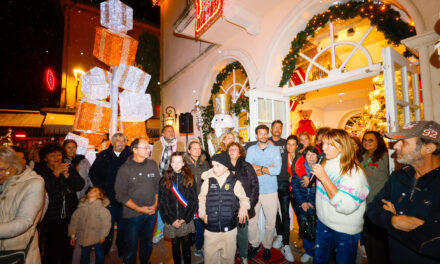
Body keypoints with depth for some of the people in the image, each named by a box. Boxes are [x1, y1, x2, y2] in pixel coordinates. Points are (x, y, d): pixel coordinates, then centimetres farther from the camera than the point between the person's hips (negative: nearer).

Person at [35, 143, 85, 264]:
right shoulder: (39, 170, -6)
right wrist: (55, 173, -23)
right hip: (51, 218, -3)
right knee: (52, 247, 4)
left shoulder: (68, 167, 3)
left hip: (70, 215, 3)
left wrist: (67, 174, -19)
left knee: (68, 245, 16)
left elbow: (80, 185, -6)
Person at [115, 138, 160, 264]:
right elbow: (121, 195, -11)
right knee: (131, 247, 12)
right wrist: (139, 209, -14)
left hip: (151, 212, 4)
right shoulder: (125, 169, -12)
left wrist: (155, 204, -4)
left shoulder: (152, 164, -2)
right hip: (132, 214, -3)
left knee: (147, 244, 22)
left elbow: (158, 186, 5)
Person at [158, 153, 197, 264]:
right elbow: (162, 202, -1)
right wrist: (171, 220, -7)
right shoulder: (165, 179, -1)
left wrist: (186, 219, -9)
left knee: (186, 245, 10)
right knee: (175, 245, 13)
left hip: (186, 221, 0)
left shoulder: (190, 178, -2)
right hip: (171, 221, 1)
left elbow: (194, 201, -2)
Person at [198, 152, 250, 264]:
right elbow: (202, 199, 9)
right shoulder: (208, 182, -1)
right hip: (211, 230, 1)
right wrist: (202, 214, -3)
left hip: (229, 229, 0)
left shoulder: (235, 182, -4)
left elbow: (243, 198, 5)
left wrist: (243, 206, -14)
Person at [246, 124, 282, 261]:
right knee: (251, 220, 8)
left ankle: (267, 246, 33)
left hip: (270, 191, 0)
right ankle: (254, 244, 33)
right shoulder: (251, 150, 3)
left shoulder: (275, 150, 1)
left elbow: (277, 170, -13)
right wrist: (267, 168, -12)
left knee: (271, 222, 9)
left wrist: (259, 168, -10)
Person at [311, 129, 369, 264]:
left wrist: (324, 178, -32)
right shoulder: (326, 163, 0)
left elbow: (346, 206, -32)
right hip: (323, 222, 6)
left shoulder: (354, 171, -22)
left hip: (345, 231, -6)